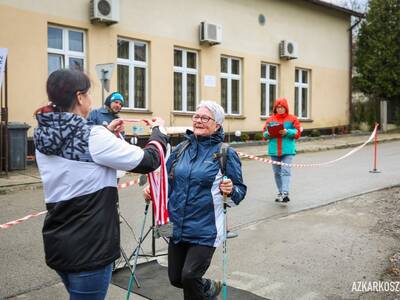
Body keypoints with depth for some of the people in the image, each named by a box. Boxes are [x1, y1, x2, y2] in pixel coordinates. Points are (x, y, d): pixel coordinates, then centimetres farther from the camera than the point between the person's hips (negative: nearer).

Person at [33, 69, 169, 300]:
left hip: (58, 243, 8)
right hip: (89, 248, -8)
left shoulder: (43, 136, 1)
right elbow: (148, 161, -14)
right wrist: (159, 132, 4)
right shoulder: (93, 138, -21)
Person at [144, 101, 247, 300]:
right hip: (177, 227, 5)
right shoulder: (181, 149, 5)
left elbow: (240, 190, -3)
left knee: (189, 277, -9)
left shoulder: (225, 153, -8)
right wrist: (152, 190, -3)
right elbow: (167, 181, 15)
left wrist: (231, 190, -24)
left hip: (206, 231, -5)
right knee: (175, 278, 13)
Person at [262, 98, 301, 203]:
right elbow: (264, 133, 8)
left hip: (288, 150, -4)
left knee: (286, 171, -13)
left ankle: (285, 193, -18)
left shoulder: (292, 119, 3)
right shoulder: (270, 119, 10)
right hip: (274, 150, 4)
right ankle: (280, 192, 25)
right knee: (277, 172, 11)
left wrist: (287, 132, -18)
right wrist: (269, 134, -14)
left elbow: (297, 132, -2)